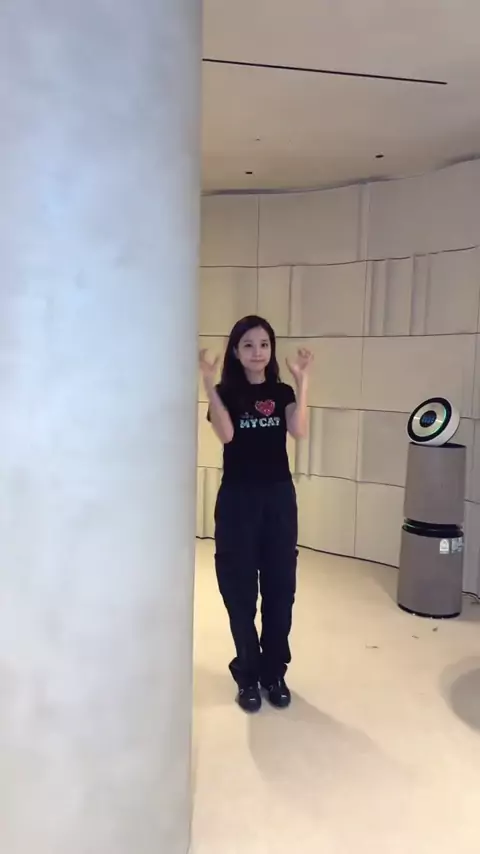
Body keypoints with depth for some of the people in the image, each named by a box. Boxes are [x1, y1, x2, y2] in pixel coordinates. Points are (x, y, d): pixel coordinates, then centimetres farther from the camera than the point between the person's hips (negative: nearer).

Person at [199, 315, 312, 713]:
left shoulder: (282, 392, 6)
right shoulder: (226, 392, -1)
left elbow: (299, 431, -13)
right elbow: (226, 435, -20)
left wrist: (302, 381, -17)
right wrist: (209, 382, -25)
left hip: (279, 497, 3)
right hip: (238, 498, -2)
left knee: (280, 587, 8)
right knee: (240, 590, 4)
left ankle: (274, 673, 26)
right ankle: (248, 676, 22)